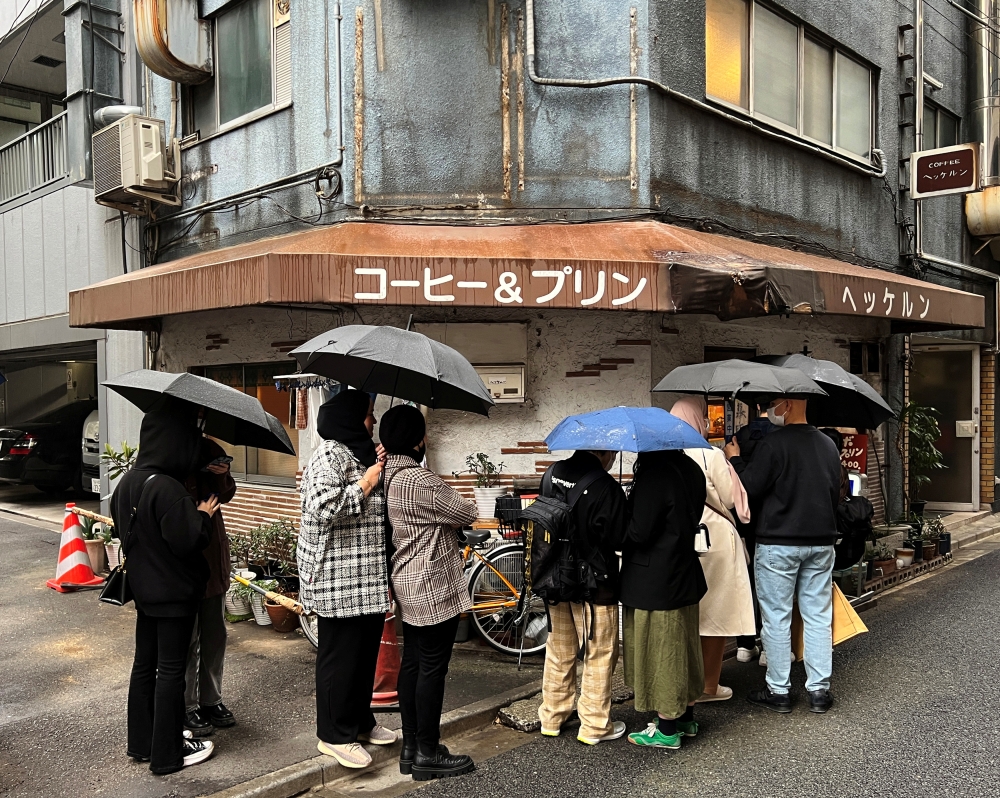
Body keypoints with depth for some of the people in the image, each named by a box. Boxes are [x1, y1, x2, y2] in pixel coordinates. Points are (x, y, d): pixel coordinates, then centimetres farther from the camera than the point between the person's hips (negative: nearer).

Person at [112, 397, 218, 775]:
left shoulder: (128, 482, 3)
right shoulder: (167, 488, -26)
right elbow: (187, 541, -26)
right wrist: (203, 515, -10)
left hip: (143, 587, 9)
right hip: (174, 592, -9)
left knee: (145, 663, 17)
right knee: (171, 670, 2)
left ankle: (141, 742, 30)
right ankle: (167, 754, 13)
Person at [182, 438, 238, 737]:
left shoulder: (208, 449, 5)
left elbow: (225, 495, 12)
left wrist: (222, 474, -6)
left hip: (214, 557, 6)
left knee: (215, 634, 14)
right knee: (187, 638, 5)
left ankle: (212, 701, 28)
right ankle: (188, 707, 19)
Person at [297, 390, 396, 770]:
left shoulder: (359, 453, 16)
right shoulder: (329, 456, -15)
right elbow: (324, 508, -29)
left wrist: (381, 473, 12)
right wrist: (365, 484, -19)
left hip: (366, 579, 10)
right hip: (339, 580, -10)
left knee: (366, 652, 17)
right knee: (340, 656, 1)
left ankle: (360, 720, 31)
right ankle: (334, 735, 13)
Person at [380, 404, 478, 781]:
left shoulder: (386, 475, 7)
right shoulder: (419, 480, -23)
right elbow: (466, 513, -13)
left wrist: (447, 510, 1)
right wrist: (466, 503, 6)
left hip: (408, 586, 10)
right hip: (433, 587, -10)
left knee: (412, 663, 15)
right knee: (432, 669, 0)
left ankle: (410, 748, 24)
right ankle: (428, 754, 11)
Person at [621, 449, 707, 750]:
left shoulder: (654, 474, -23)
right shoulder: (690, 468, 4)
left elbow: (639, 532, -23)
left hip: (654, 582, -9)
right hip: (685, 575, 9)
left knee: (660, 651, 4)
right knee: (683, 646, 19)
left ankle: (667, 731, 16)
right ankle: (686, 718, 34)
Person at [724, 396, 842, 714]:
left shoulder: (773, 443, -15)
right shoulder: (828, 444, 9)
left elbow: (751, 487, -15)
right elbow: (836, 494, 16)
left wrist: (735, 459, 1)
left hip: (779, 543, -6)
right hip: (821, 542, 6)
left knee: (777, 617, 3)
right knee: (818, 616, 10)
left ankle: (778, 691, 10)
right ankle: (819, 690, 15)